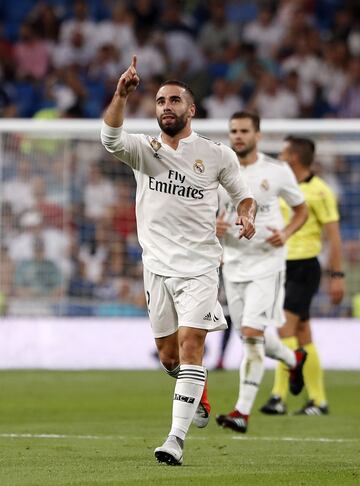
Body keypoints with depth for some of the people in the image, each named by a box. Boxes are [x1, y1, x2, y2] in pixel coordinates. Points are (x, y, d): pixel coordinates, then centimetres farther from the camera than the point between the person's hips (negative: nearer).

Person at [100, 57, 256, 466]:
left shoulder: (216, 155, 2)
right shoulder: (143, 150, 3)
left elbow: (242, 194, 15)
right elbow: (111, 138, -19)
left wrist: (247, 218, -9)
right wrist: (121, 95, -35)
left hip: (200, 266, -3)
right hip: (157, 265, 3)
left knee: (190, 344, -16)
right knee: (168, 354, 10)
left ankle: (177, 438, -18)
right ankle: (199, 399, 41)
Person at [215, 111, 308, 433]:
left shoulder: (277, 171, -4)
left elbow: (302, 210, 8)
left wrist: (286, 233, -11)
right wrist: (213, 226, -12)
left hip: (267, 263, -4)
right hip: (233, 263, 4)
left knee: (251, 332, -17)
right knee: (251, 336, 11)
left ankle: (243, 412, -16)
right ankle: (294, 360, 44)